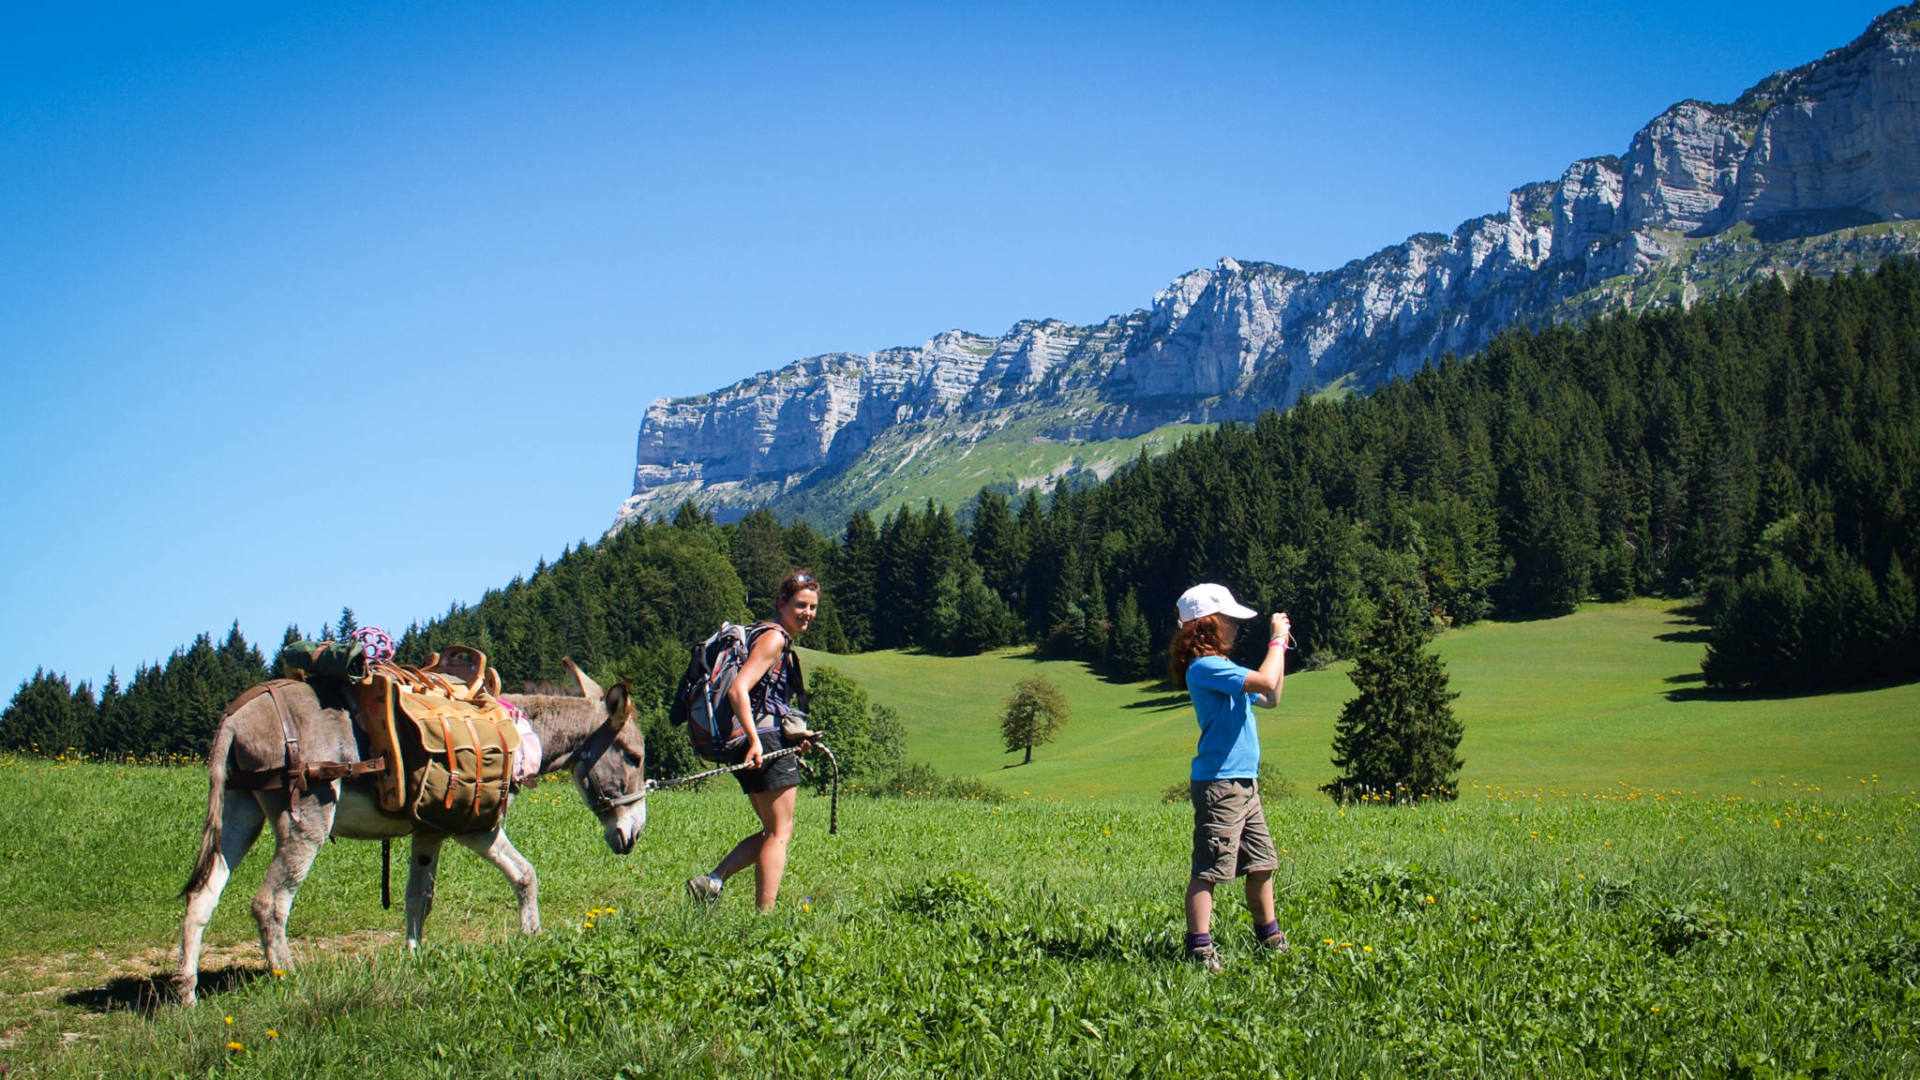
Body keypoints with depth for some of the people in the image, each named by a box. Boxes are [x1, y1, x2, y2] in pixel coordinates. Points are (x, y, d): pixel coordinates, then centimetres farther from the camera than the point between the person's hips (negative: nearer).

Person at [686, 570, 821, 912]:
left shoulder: (782, 642, 21)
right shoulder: (773, 638, -10)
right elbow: (738, 690, -22)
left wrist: (794, 734, 17)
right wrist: (755, 740, -29)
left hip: (763, 745, 10)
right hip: (767, 743, -10)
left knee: (773, 832, 16)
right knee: (779, 833, -5)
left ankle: (710, 882, 7)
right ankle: (765, 916, -3)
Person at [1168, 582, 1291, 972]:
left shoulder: (1220, 668, 18)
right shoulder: (1205, 667, -15)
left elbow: (1270, 698, 28)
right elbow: (1265, 681, -24)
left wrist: (1281, 650, 21)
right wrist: (1277, 639, -10)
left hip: (1244, 782, 10)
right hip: (1218, 783, -10)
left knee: (1262, 862, 16)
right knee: (1208, 868, -10)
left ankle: (1268, 936, 28)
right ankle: (1199, 947, -10)